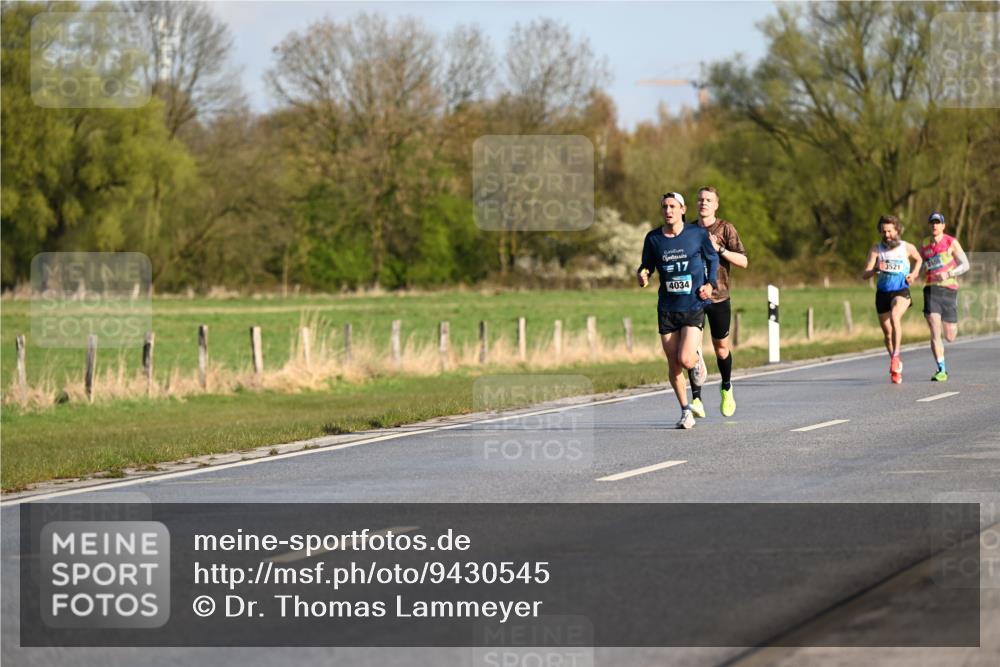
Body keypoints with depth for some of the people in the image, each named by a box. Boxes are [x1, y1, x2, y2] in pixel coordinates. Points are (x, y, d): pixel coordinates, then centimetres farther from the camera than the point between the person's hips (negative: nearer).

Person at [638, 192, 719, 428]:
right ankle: (685, 411, 19)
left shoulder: (697, 234, -3)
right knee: (673, 365, 2)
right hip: (667, 309, 2)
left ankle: (697, 358, 23)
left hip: (694, 305, -2)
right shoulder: (653, 239, 1)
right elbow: (646, 265, 11)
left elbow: (713, 258, 11)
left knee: (686, 360, -16)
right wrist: (643, 276, -12)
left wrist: (710, 283, -4)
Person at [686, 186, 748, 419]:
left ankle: (726, 388, 36)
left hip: (718, 297, -2)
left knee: (721, 348, 9)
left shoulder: (726, 229, -1)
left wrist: (719, 249, -20)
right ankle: (696, 398, -13)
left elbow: (743, 261, -9)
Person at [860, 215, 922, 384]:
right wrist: (876, 269, -28)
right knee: (887, 333, 9)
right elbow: (865, 275, -7)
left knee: (894, 316, -33)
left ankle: (896, 356, -34)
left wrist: (914, 274, 4)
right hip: (882, 292, 3)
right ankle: (896, 365, 31)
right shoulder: (876, 249, -2)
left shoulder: (907, 248, -1)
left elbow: (919, 259, 22)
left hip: (901, 292, -3)